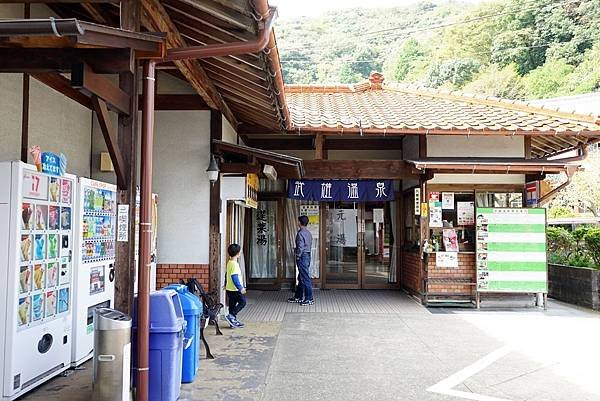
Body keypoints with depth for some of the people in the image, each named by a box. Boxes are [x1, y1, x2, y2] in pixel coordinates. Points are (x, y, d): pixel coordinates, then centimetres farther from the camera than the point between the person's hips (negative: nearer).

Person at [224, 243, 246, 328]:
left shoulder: (229, 262, 9)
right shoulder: (234, 264, -20)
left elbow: (227, 275, 20)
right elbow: (234, 278, -25)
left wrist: (226, 285, 32)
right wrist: (240, 288, -23)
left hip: (229, 289, 9)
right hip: (235, 289, -9)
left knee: (232, 305, 13)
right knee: (242, 302, 0)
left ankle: (233, 322, 19)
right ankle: (231, 316, -6)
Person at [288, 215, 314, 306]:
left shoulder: (300, 233, -16)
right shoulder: (308, 233, 13)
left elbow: (300, 247, -22)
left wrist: (298, 257, -11)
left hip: (302, 257, -10)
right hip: (308, 255, 10)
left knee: (305, 278, -5)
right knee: (301, 278, 15)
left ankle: (309, 299, -2)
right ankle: (298, 297, 22)